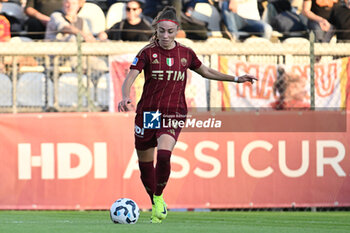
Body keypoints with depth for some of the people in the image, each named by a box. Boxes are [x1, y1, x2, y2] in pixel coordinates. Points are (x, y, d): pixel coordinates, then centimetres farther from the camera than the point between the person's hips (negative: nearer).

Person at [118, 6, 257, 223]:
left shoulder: (186, 54, 4)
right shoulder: (148, 53, -4)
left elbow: (206, 71, 22)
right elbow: (130, 78, -14)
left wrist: (235, 79, 19)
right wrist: (126, 97, -34)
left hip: (173, 114, 0)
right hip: (147, 113, 0)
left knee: (164, 155, -26)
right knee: (145, 164, 6)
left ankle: (159, 197, -4)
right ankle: (156, 206, 29)